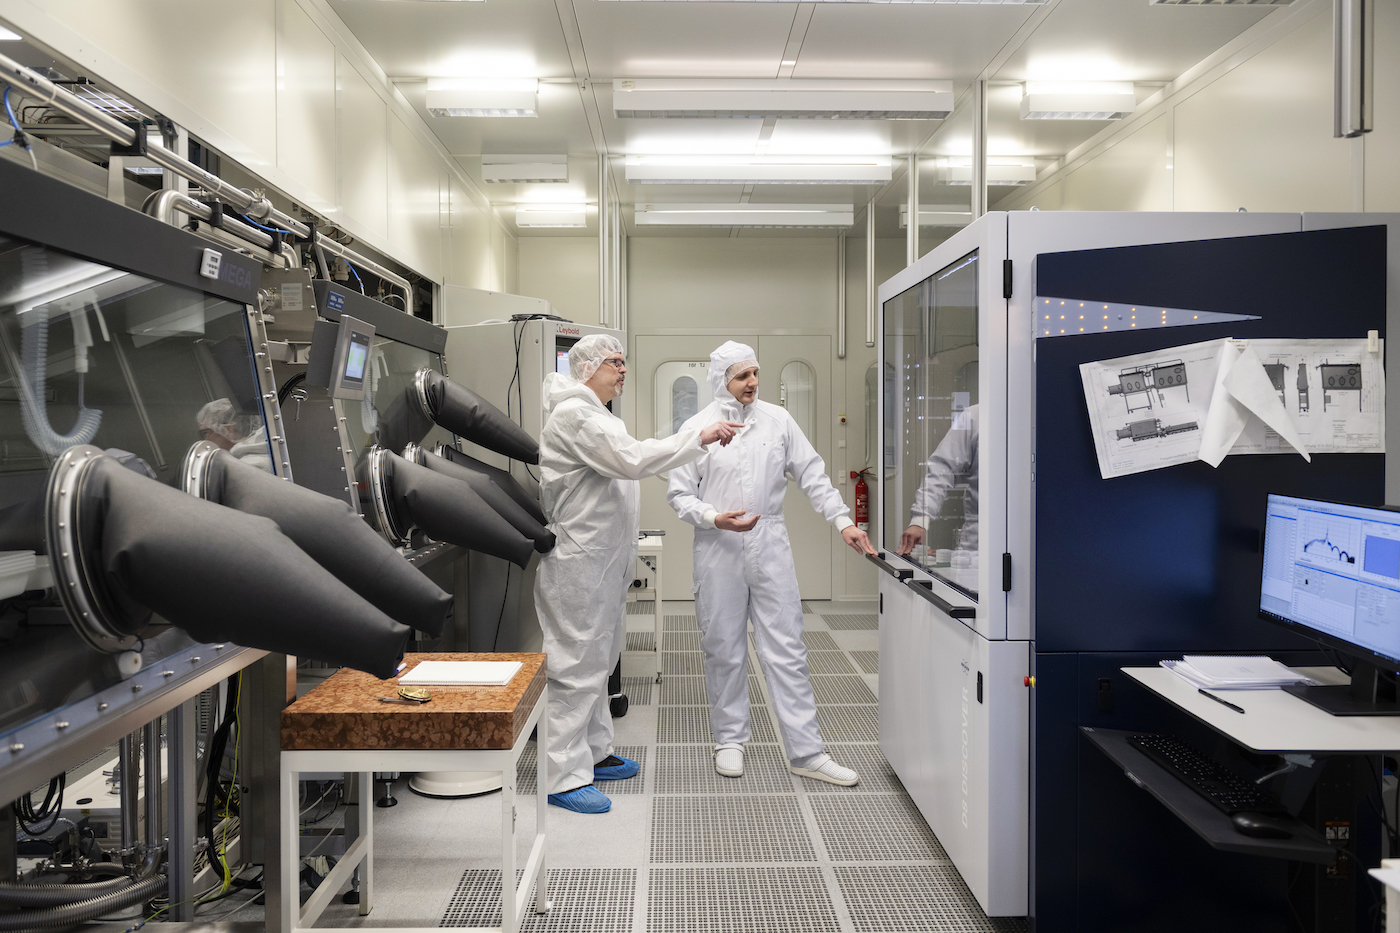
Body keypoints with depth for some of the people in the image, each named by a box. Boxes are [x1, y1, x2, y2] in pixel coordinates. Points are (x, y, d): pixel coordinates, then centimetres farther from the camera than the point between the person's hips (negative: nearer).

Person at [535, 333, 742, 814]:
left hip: (602, 560, 11)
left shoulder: (596, 414, 21)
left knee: (597, 661, 17)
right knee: (577, 665, -7)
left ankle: (594, 753, 29)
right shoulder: (575, 414, -15)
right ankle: (564, 777, 0)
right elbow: (632, 459, -26)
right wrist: (699, 437, -22)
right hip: (578, 562, -11)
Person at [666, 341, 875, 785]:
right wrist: (713, 518, -16)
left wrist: (843, 520, 0)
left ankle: (806, 752, 9)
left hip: (770, 546, 1)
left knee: (787, 650, 2)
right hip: (719, 549, -1)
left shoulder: (777, 419, 6)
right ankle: (730, 740, 26)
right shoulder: (698, 427, 1)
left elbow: (812, 474, 8)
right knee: (724, 650, 9)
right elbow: (679, 493, 1)